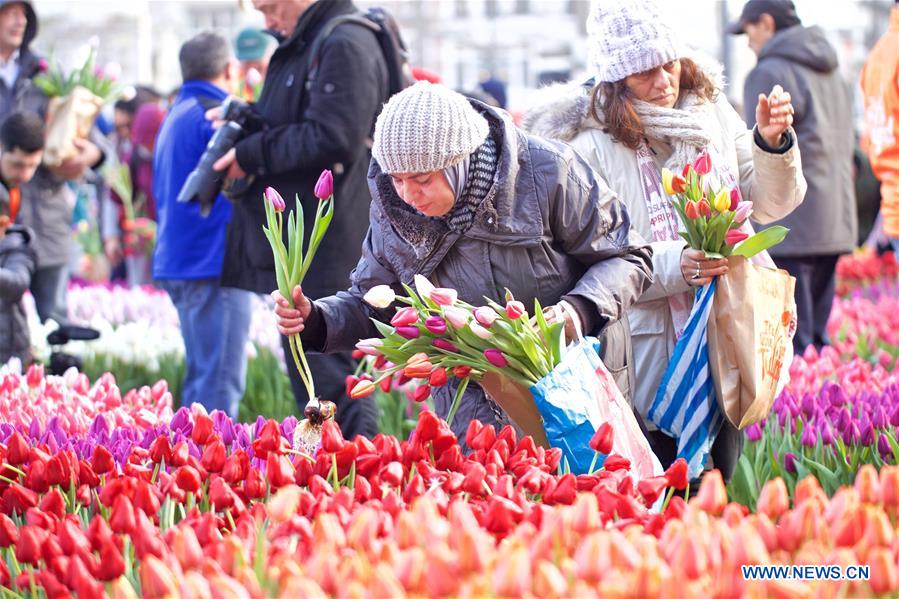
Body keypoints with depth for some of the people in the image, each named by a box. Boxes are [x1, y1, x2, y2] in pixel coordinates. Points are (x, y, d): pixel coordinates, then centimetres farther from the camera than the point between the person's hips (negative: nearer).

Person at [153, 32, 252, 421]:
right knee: (220, 384, -10)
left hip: (177, 262, 10)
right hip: (213, 262, -10)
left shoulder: (175, 116, 18)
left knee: (200, 376, 15)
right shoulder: (216, 115, -12)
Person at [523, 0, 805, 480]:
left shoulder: (713, 113, 4)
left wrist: (772, 144, -9)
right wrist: (674, 266, -26)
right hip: (650, 346, -4)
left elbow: (769, 205, 9)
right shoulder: (592, 146, -10)